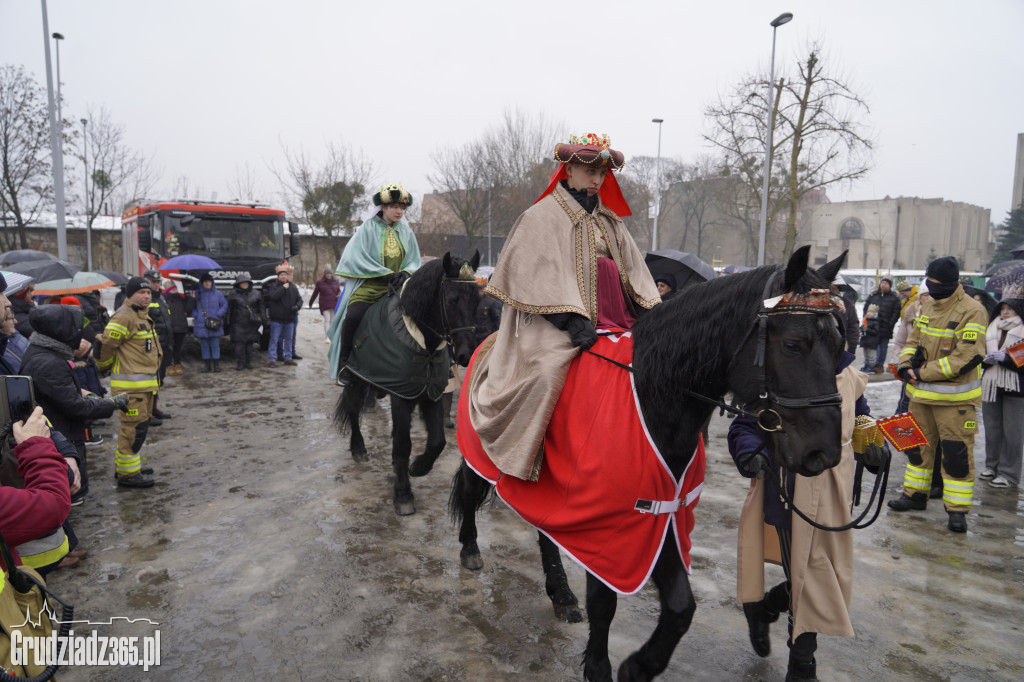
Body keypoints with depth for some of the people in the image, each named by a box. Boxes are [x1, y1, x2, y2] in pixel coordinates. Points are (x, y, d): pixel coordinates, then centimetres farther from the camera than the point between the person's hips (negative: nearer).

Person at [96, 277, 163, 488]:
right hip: (131, 384, -10)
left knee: (139, 425, 19)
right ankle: (127, 473, 1)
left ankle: (124, 464, 32)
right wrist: (106, 366, -1)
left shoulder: (143, 316, 18)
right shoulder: (124, 317, -15)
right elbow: (105, 346, -16)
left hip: (145, 381, 10)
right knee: (134, 427, -7)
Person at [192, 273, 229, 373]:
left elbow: (224, 305, 7)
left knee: (215, 345, 0)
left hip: (214, 324, -1)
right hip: (201, 325, 1)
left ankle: (216, 365, 7)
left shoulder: (218, 293, 4)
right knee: (204, 345, 6)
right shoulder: (197, 294, 6)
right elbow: (192, 307, 12)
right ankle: (206, 365, 15)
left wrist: (218, 314, -5)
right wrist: (196, 315, -4)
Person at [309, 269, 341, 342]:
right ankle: (328, 337, -16)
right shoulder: (320, 282, 1)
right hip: (324, 305, -3)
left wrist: (339, 294, -10)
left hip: (334, 305, 3)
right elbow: (315, 293, 8)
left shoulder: (335, 281, 7)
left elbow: (339, 290, 15)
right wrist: (310, 303, 15)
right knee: (327, 320, -12)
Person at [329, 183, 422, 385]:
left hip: (397, 288, 4)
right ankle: (344, 364, -9)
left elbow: (414, 262, 15)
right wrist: (387, 274, -15)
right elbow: (356, 258, -8)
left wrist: (405, 273, -9)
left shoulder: (405, 231, 13)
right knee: (353, 316, -29)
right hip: (368, 287, -4)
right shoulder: (369, 228, 0)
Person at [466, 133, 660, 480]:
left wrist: (652, 315, 0)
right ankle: (519, 460, -16)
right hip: (554, 321, -7)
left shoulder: (610, 221, 20)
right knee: (547, 368, -31)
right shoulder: (542, 216, -1)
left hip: (611, 320, 7)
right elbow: (542, 276, -13)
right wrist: (572, 321, -24)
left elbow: (634, 273, 16)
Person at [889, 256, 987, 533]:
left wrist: (924, 372, -19)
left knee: (957, 453, 0)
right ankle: (915, 494, 30)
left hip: (955, 398, -7)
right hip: (921, 392, 7)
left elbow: (968, 357, -21)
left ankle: (957, 509, 11)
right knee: (918, 444, 16)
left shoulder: (971, 311, -15)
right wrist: (906, 365, -5)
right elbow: (913, 339, 15)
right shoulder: (928, 306, 8)